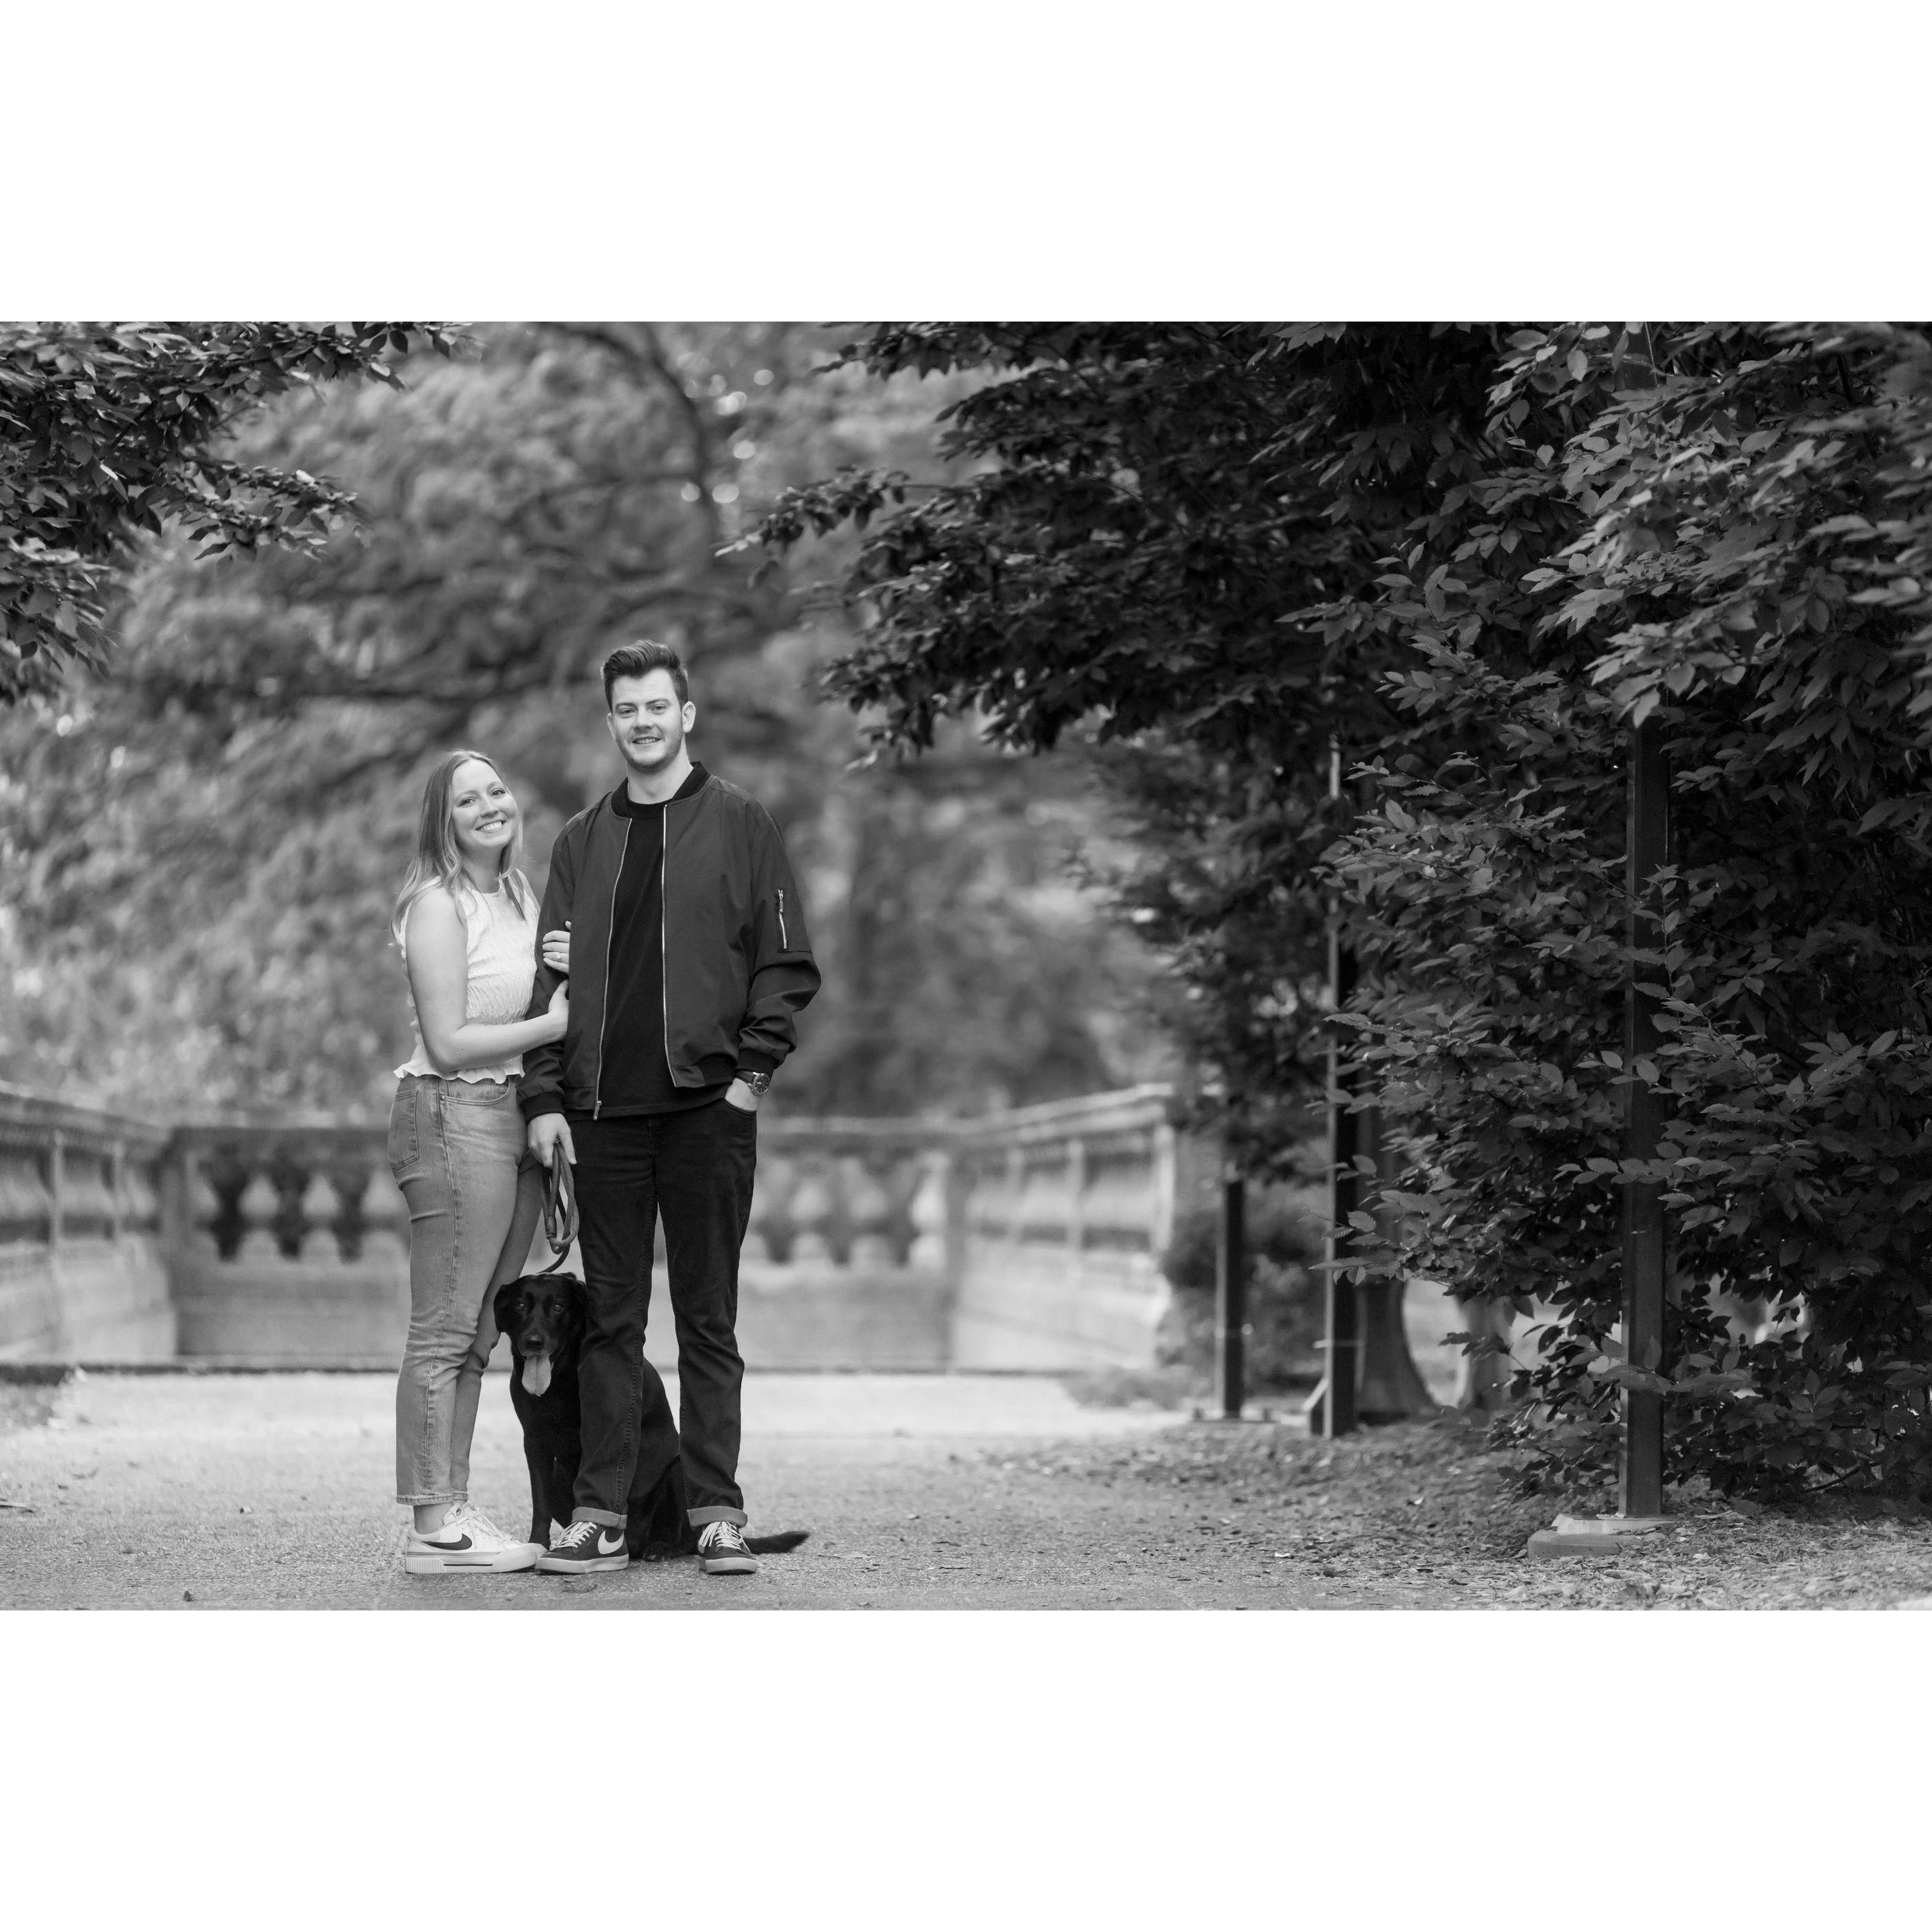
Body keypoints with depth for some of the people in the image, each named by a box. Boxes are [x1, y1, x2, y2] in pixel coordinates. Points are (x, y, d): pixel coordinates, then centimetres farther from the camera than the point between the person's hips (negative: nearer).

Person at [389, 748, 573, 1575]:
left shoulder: (522, 897, 16)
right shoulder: (438, 906, -9)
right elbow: (450, 1041, -14)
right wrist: (553, 1024, -10)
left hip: (517, 1118, 9)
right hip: (454, 1115, -9)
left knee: (476, 1337, 9)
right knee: (444, 1334, -9)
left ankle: (454, 1510, 13)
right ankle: (434, 1529, -10)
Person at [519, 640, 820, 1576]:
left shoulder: (738, 824, 4)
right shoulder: (582, 841, 14)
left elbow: (786, 963, 2)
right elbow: (549, 973, 12)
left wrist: (752, 1068, -8)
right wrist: (544, 1095, 2)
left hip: (707, 1106, -3)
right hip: (604, 1112, 3)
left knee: (708, 1318, 1)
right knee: (610, 1319, 4)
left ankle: (716, 1510, 5)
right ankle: (600, 1512, 5)